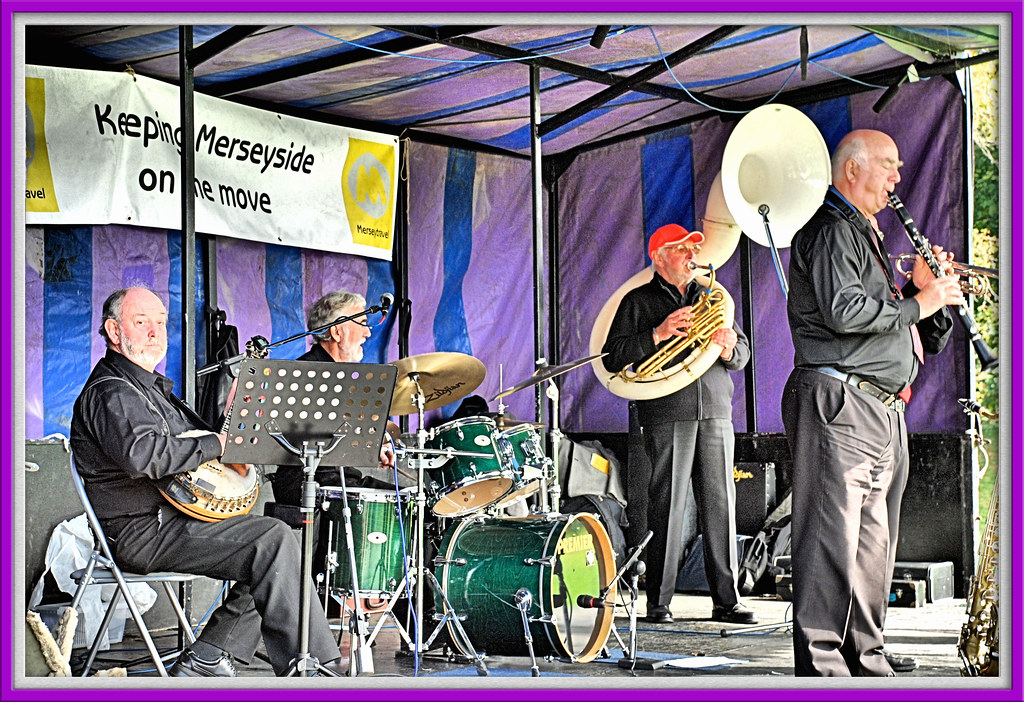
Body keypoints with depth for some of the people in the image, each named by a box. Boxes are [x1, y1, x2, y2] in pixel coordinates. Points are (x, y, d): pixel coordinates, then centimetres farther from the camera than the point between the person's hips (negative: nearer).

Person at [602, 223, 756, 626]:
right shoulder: (639, 302, 7)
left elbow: (743, 353, 18)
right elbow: (613, 358, -1)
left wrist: (730, 348, -6)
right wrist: (656, 335, -13)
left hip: (715, 411, 4)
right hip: (666, 415, -4)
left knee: (720, 504, 1)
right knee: (666, 507, -6)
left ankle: (726, 600, 5)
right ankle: (658, 603, 0)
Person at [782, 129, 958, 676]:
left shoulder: (867, 237, 26)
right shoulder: (831, 230, -4)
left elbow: (926, 342, 26)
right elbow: (845, 311, -22)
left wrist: (930, 291, 7)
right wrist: (916, 305, -10)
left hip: (884, 413, 10)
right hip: (838, 405, -10)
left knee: (874, 545, 11)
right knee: (833, 539, -11)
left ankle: (865, 659, 16)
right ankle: (821, 663, -11)